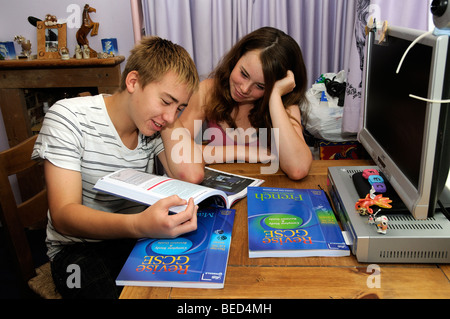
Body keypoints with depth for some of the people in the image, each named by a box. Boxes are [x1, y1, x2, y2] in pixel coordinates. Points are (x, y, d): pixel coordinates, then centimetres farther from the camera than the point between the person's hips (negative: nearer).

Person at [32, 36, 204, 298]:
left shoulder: (154, 124, -2)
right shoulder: (68, 117, -16)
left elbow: (191, 175, -20)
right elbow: (63, 215, -25)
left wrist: (170, 116, -13)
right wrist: (139, 225, -44)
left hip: (137, 237, 4)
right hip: (79, 246, -3)